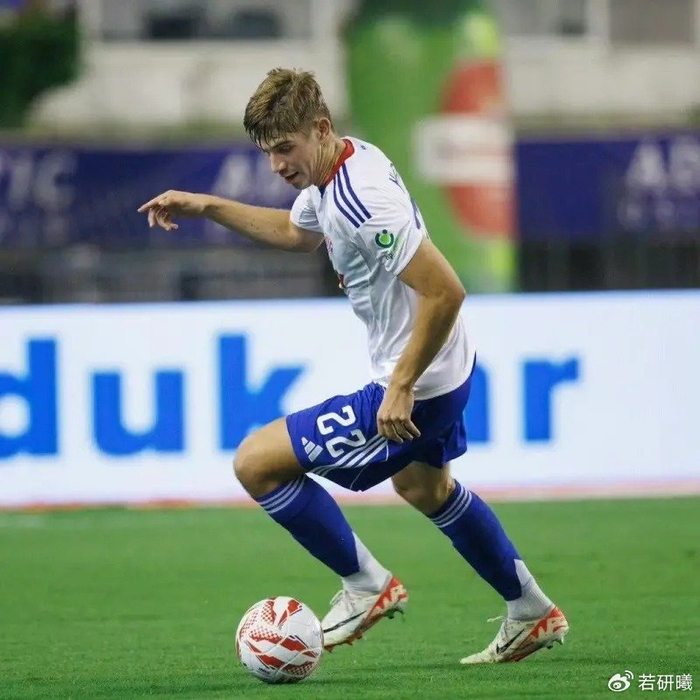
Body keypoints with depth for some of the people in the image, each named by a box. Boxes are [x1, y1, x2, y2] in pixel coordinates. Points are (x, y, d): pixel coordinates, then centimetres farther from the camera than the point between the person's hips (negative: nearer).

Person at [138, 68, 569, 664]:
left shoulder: (363, 198, -29)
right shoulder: (332, 171, 2)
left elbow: (445, 291, -32)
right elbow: (296, 232, 26)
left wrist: (401, 388, -28)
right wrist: (205, 207, 20)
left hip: (416, 391, -11)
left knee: (256, 462, -8)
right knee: (422, 487, 35)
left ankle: (367, 585, 5)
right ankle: (532, 614, 45)